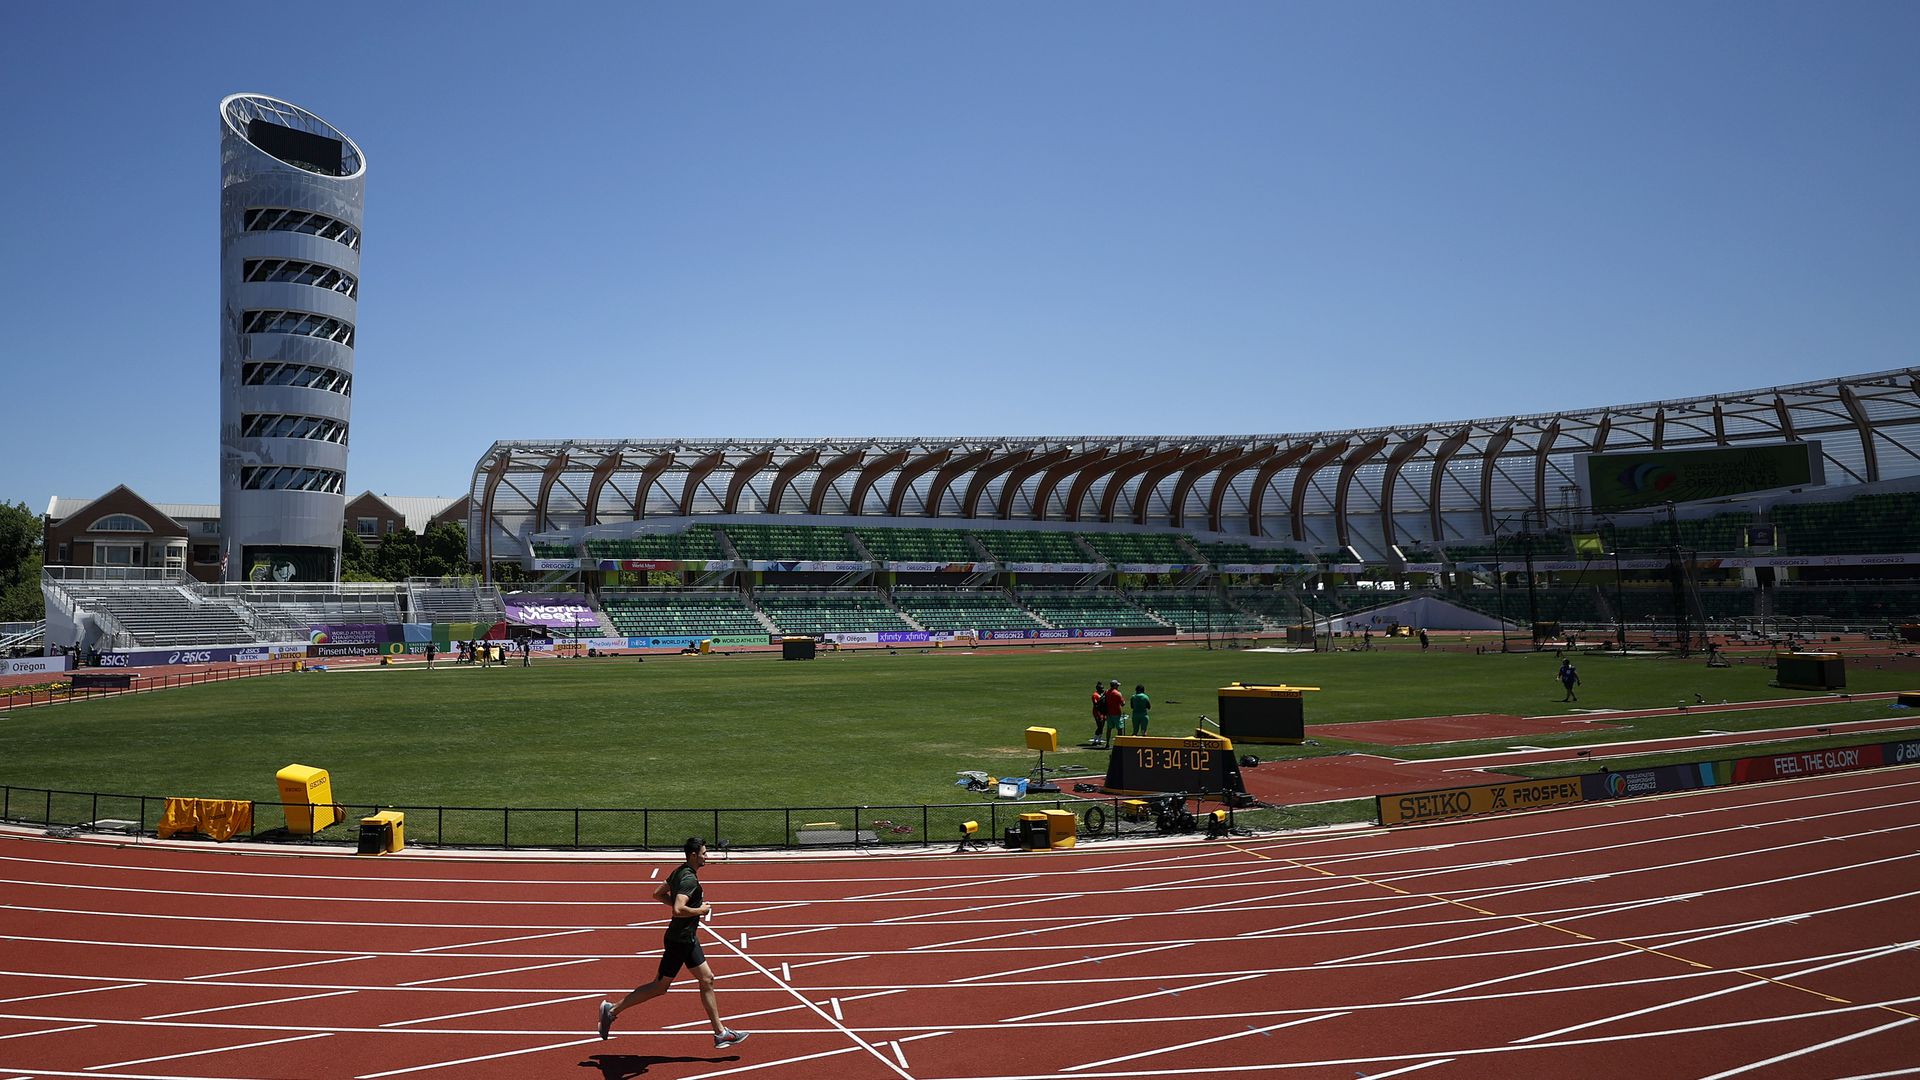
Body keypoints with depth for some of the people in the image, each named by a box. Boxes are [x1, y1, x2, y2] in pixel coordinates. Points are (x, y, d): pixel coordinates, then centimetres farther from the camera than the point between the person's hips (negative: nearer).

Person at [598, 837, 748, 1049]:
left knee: (707, 980, 10)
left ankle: (720, 1033, 15)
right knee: (660, 987, 2)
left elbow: (658, 894, 16)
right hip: (680, 941, -10)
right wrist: (700, 910, -18)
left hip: (687, 938, 10)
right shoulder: (689, 879, -23)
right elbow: (678, 910, -34)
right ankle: (613, 1010, 16)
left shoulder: (680, 872, 7)